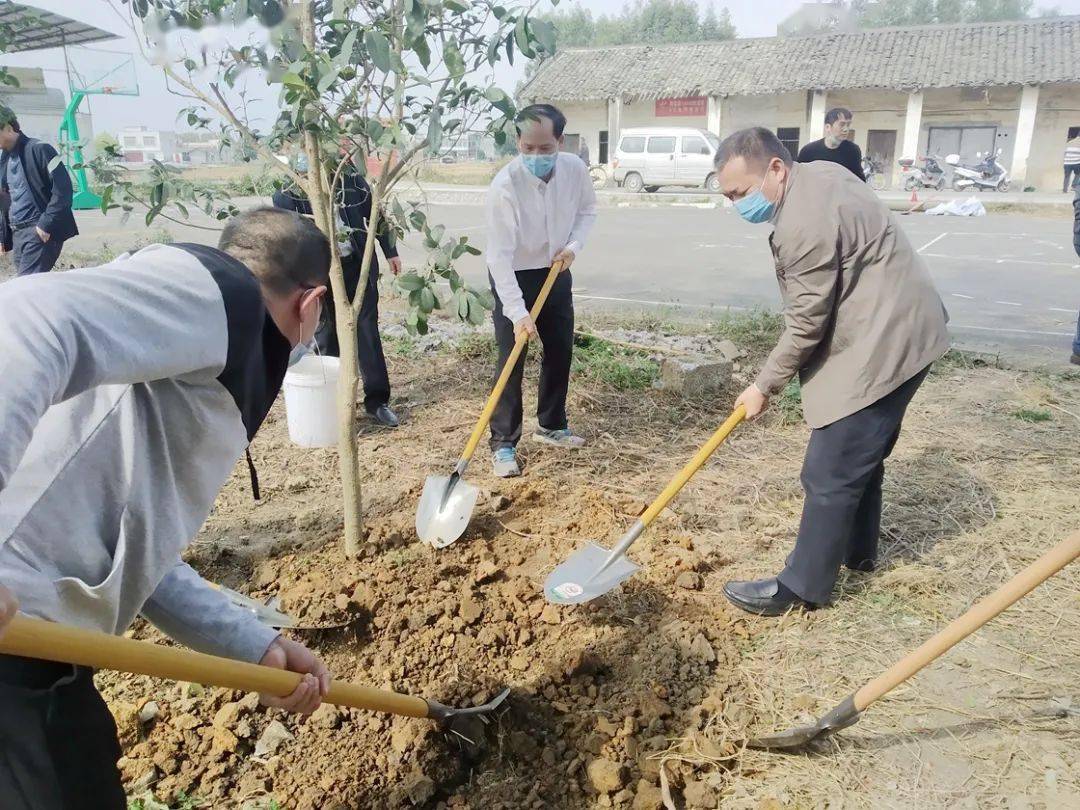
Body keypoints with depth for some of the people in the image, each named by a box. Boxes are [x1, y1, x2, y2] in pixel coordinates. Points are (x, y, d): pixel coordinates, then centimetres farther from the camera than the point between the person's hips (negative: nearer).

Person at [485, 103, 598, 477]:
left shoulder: (575, 169, -14)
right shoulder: (505, 185, -29)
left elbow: (587, 209, 8)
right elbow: (499, 254, -30)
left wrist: (574, 244, -11)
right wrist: (518, 313, -36)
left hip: (556, 272, 5)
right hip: (513, 276, -5)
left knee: (560, 351, 12)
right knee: (511, 359, -7)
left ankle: (551, 425, 30)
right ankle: (503, 443, 3)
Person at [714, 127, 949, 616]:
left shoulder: (805, 223, -25)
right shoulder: (817, 173, 9)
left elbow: (806, 324, -20)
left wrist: (765, 385, -7)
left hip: (882, 345, -11)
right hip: (898, 330, 11)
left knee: (831, 472, -5)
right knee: (862, 454, 23)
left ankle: (802, 587, 5)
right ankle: (858, 550, 40)